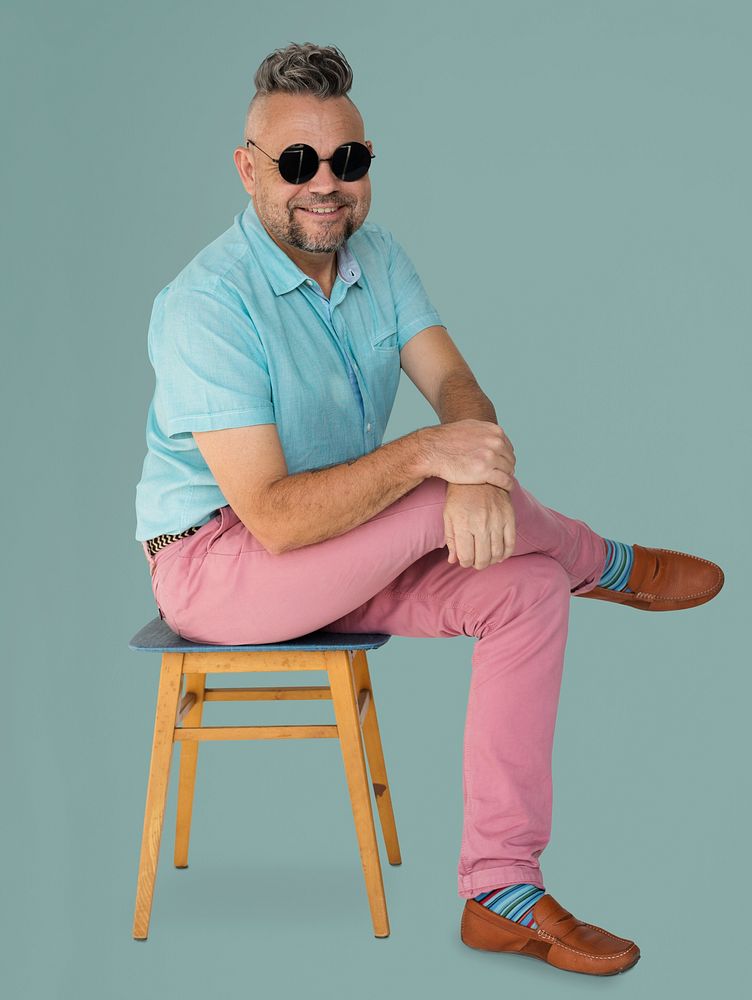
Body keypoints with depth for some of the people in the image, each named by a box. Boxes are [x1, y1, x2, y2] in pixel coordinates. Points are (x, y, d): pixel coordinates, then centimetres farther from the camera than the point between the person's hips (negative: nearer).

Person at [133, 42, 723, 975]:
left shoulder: (376, 256, 2)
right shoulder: (205, 306, -24)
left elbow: (453, 384, -7)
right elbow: (274, 518, -29)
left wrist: (477, 459, -31)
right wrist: (425, 455, -36)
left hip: (341, 551, 8)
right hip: (218, 563, -8)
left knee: (527, 587, -13)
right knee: (445, 495, -27)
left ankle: (502, 893, -11)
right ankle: (608, 565, 8)